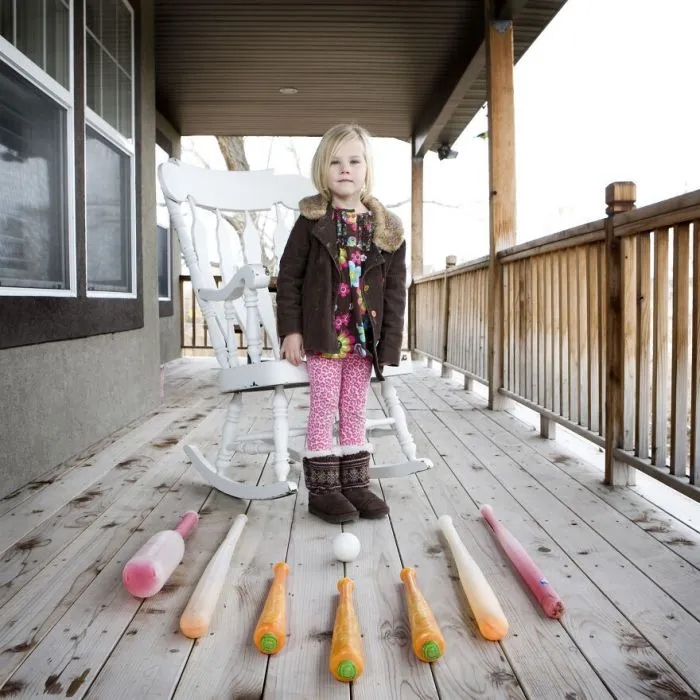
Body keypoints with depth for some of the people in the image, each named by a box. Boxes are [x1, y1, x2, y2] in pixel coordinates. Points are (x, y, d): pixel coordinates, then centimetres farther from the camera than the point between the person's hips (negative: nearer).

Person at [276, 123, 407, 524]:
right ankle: (322, 488, 12)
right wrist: (291, 329, -9)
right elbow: (289, 276, -2)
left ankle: (355, 483, 22)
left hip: (364, 337, 3)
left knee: (355, 412, 11)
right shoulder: (312, 221, -2)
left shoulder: (386, 229, 3)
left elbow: (396, 290, 3)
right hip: (322, 333, -3)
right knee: (324, 409, 2)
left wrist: (390, 342, -3)